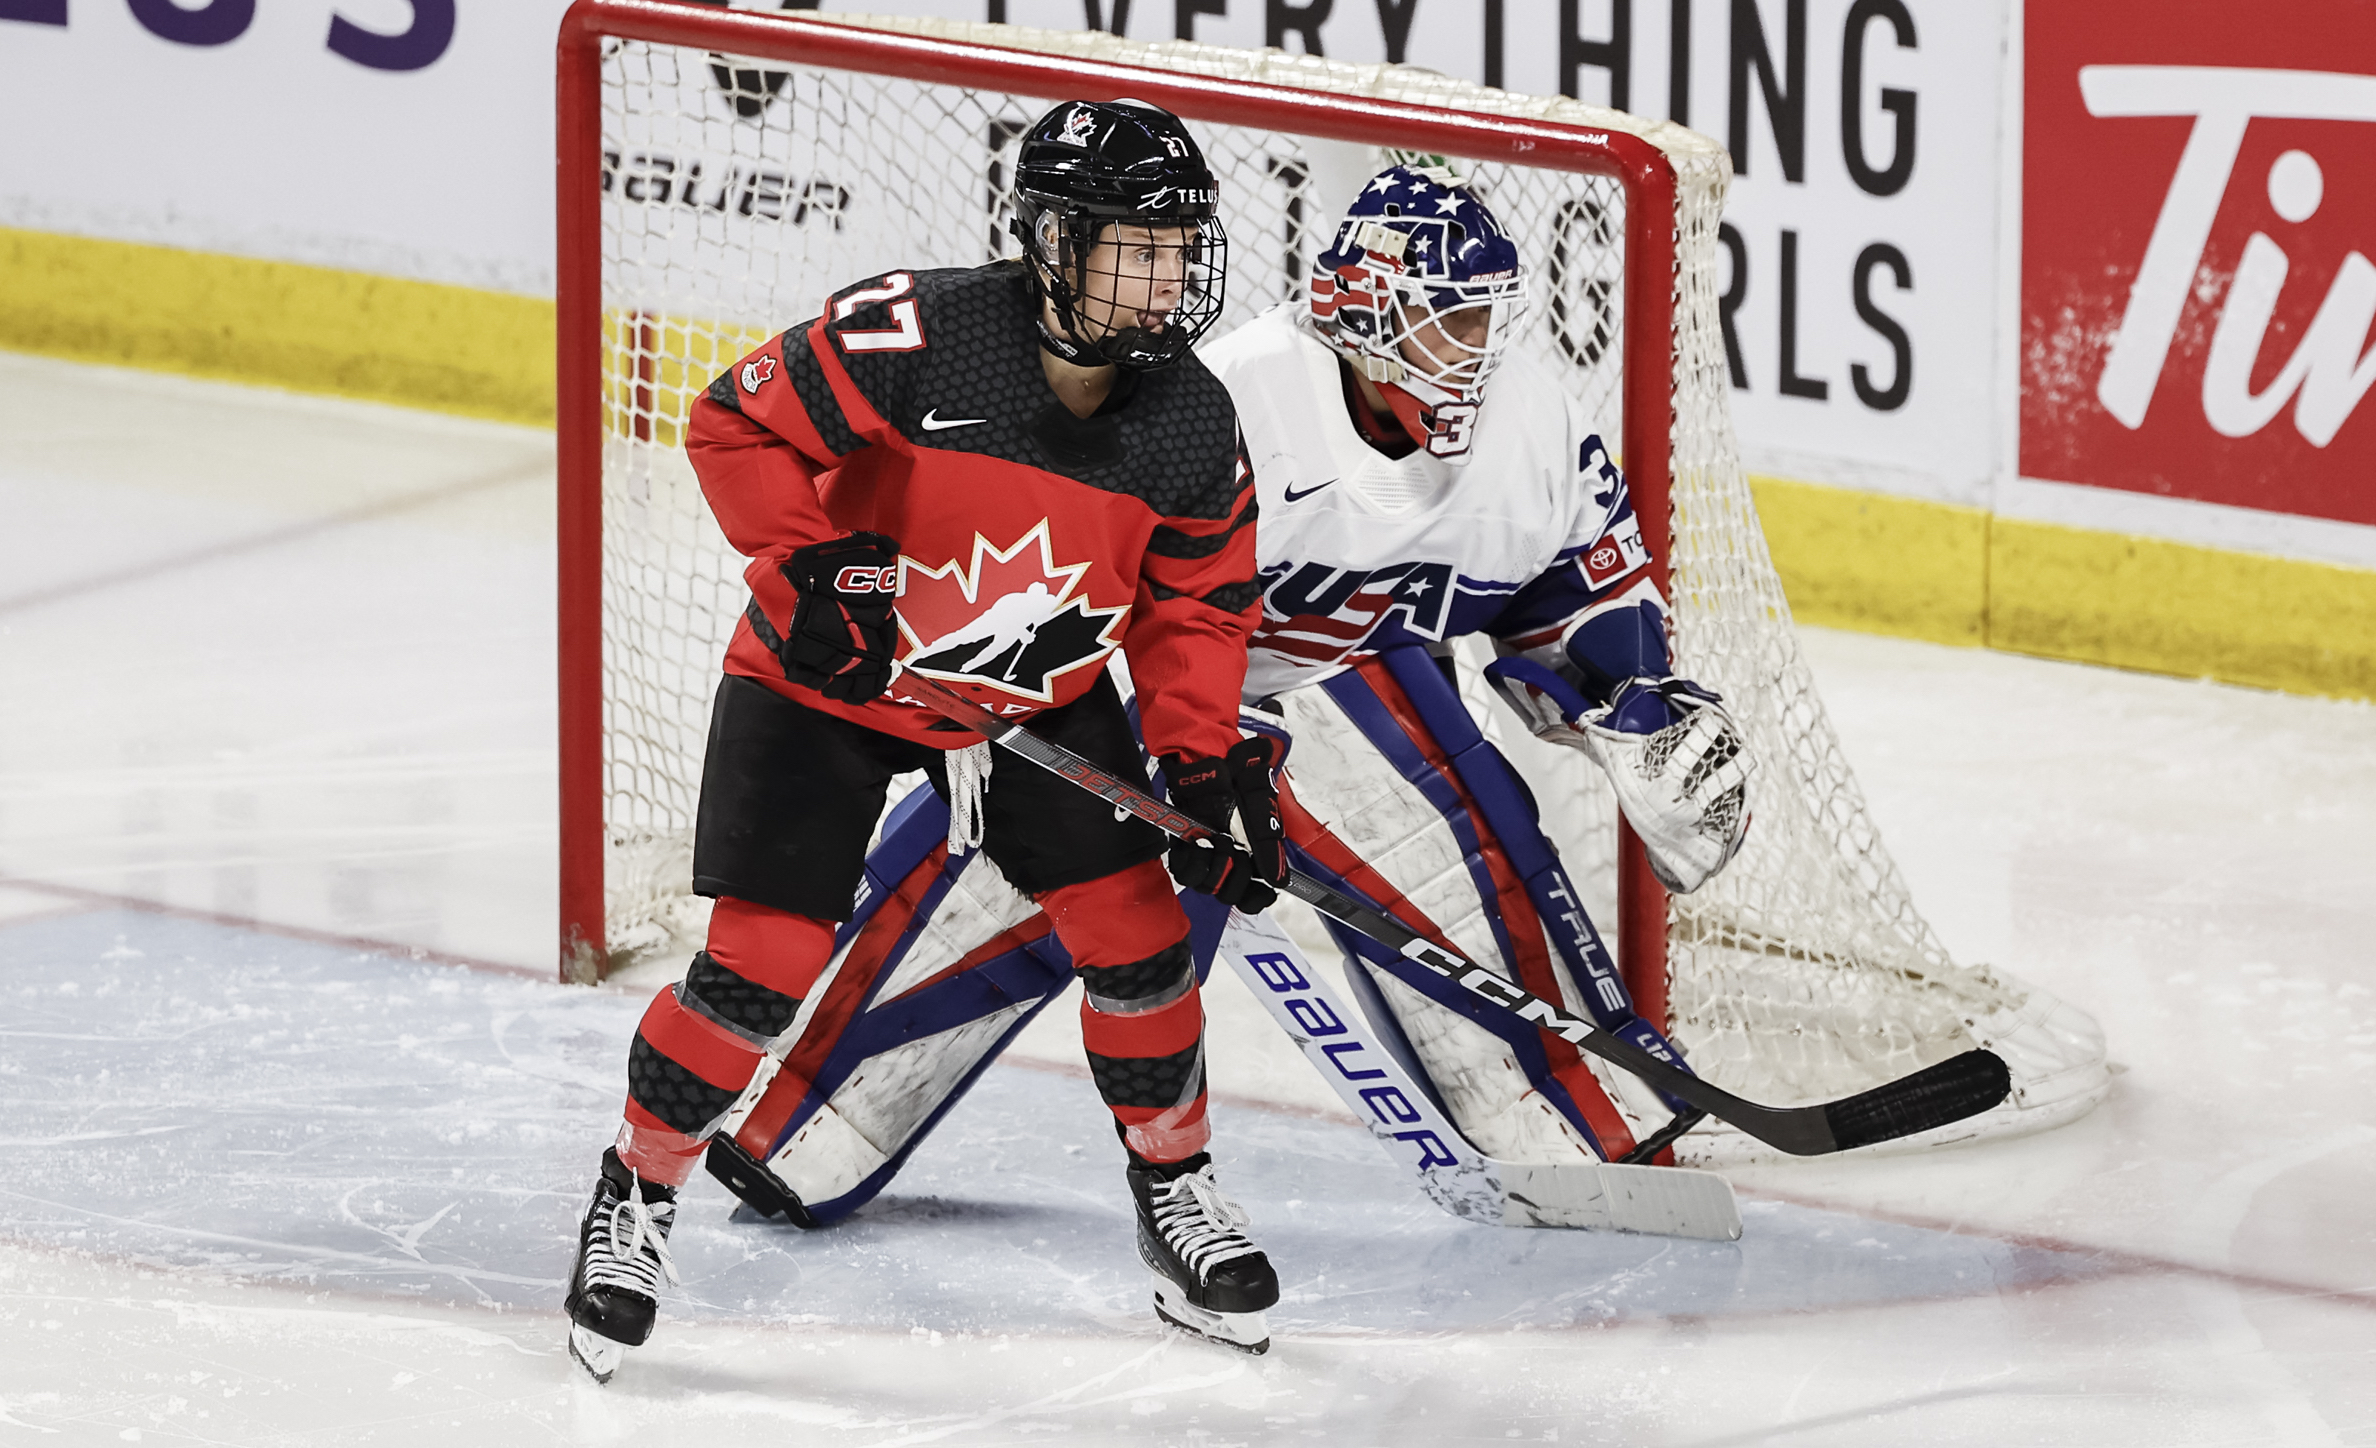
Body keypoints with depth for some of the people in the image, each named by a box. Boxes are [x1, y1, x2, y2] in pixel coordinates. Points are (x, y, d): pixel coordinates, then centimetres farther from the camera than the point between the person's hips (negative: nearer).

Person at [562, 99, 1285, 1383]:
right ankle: (633, 1199, 12)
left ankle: (1176, 1192, 22)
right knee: (764, 967, -9)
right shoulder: (913, 338, -29)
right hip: (825, 683, -4)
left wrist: (1203, 762, -9)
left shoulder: (1191, 427, -13)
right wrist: (809, 564, -27)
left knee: (1135, 932, -1)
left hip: (1045, 699, 4)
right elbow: (736, 425, -19)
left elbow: (1195, 606, 0)